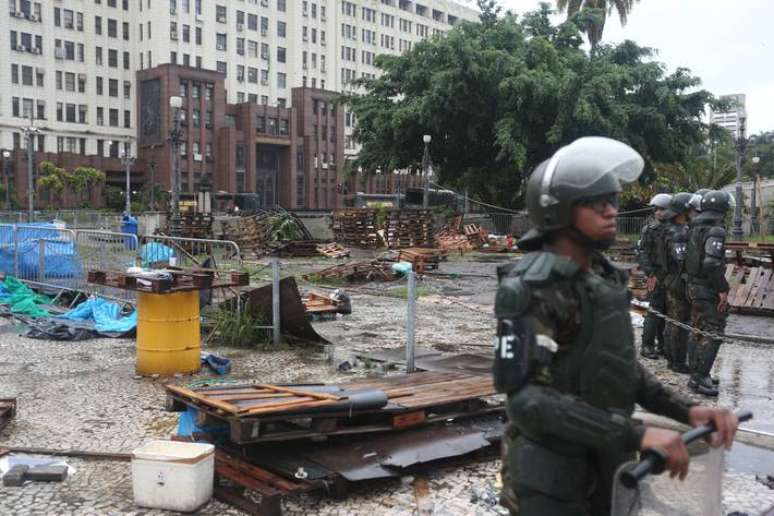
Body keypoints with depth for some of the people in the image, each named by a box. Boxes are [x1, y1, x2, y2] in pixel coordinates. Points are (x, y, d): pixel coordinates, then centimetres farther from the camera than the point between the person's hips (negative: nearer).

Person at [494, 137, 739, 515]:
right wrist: (635, 434, -31)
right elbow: (526, 398, -28)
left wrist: (687, 410, -4)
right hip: (551, 476, -7)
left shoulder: (606, 277, 6)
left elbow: (622, 367, 12)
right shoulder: (530, 288, -20)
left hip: (608, 465, 8)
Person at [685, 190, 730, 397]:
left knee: (699, 331, 16)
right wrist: (723, 289, -21)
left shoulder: (695, 229, 10)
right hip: (709, 289, -9)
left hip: (695, 285, 9)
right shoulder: (715, 232, -17)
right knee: (713, 333, -5)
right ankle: (699, 378, -6)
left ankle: (697, 374, 25)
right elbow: (712, 263, -27)